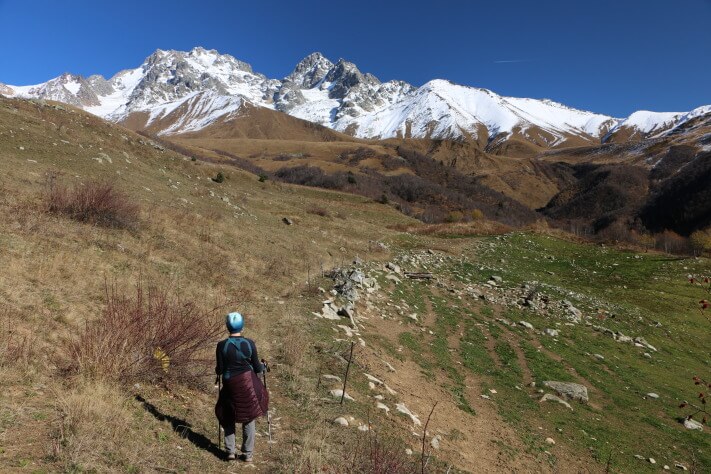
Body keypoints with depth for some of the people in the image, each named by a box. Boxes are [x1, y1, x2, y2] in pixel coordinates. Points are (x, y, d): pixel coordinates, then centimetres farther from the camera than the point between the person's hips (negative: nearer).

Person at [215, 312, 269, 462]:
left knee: (228, 417, 22)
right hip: (248, 383, 0)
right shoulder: (249, 343, -11)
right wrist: (263, 366, 19)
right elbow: (256, 367, -3)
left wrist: (217, 370, 17)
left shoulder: (222, 345, -12)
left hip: (230, 384, 0)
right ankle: (248, 454, 20)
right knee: (249, 418, 14)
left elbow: (219, 370, -6)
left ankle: (230, 451, 24)